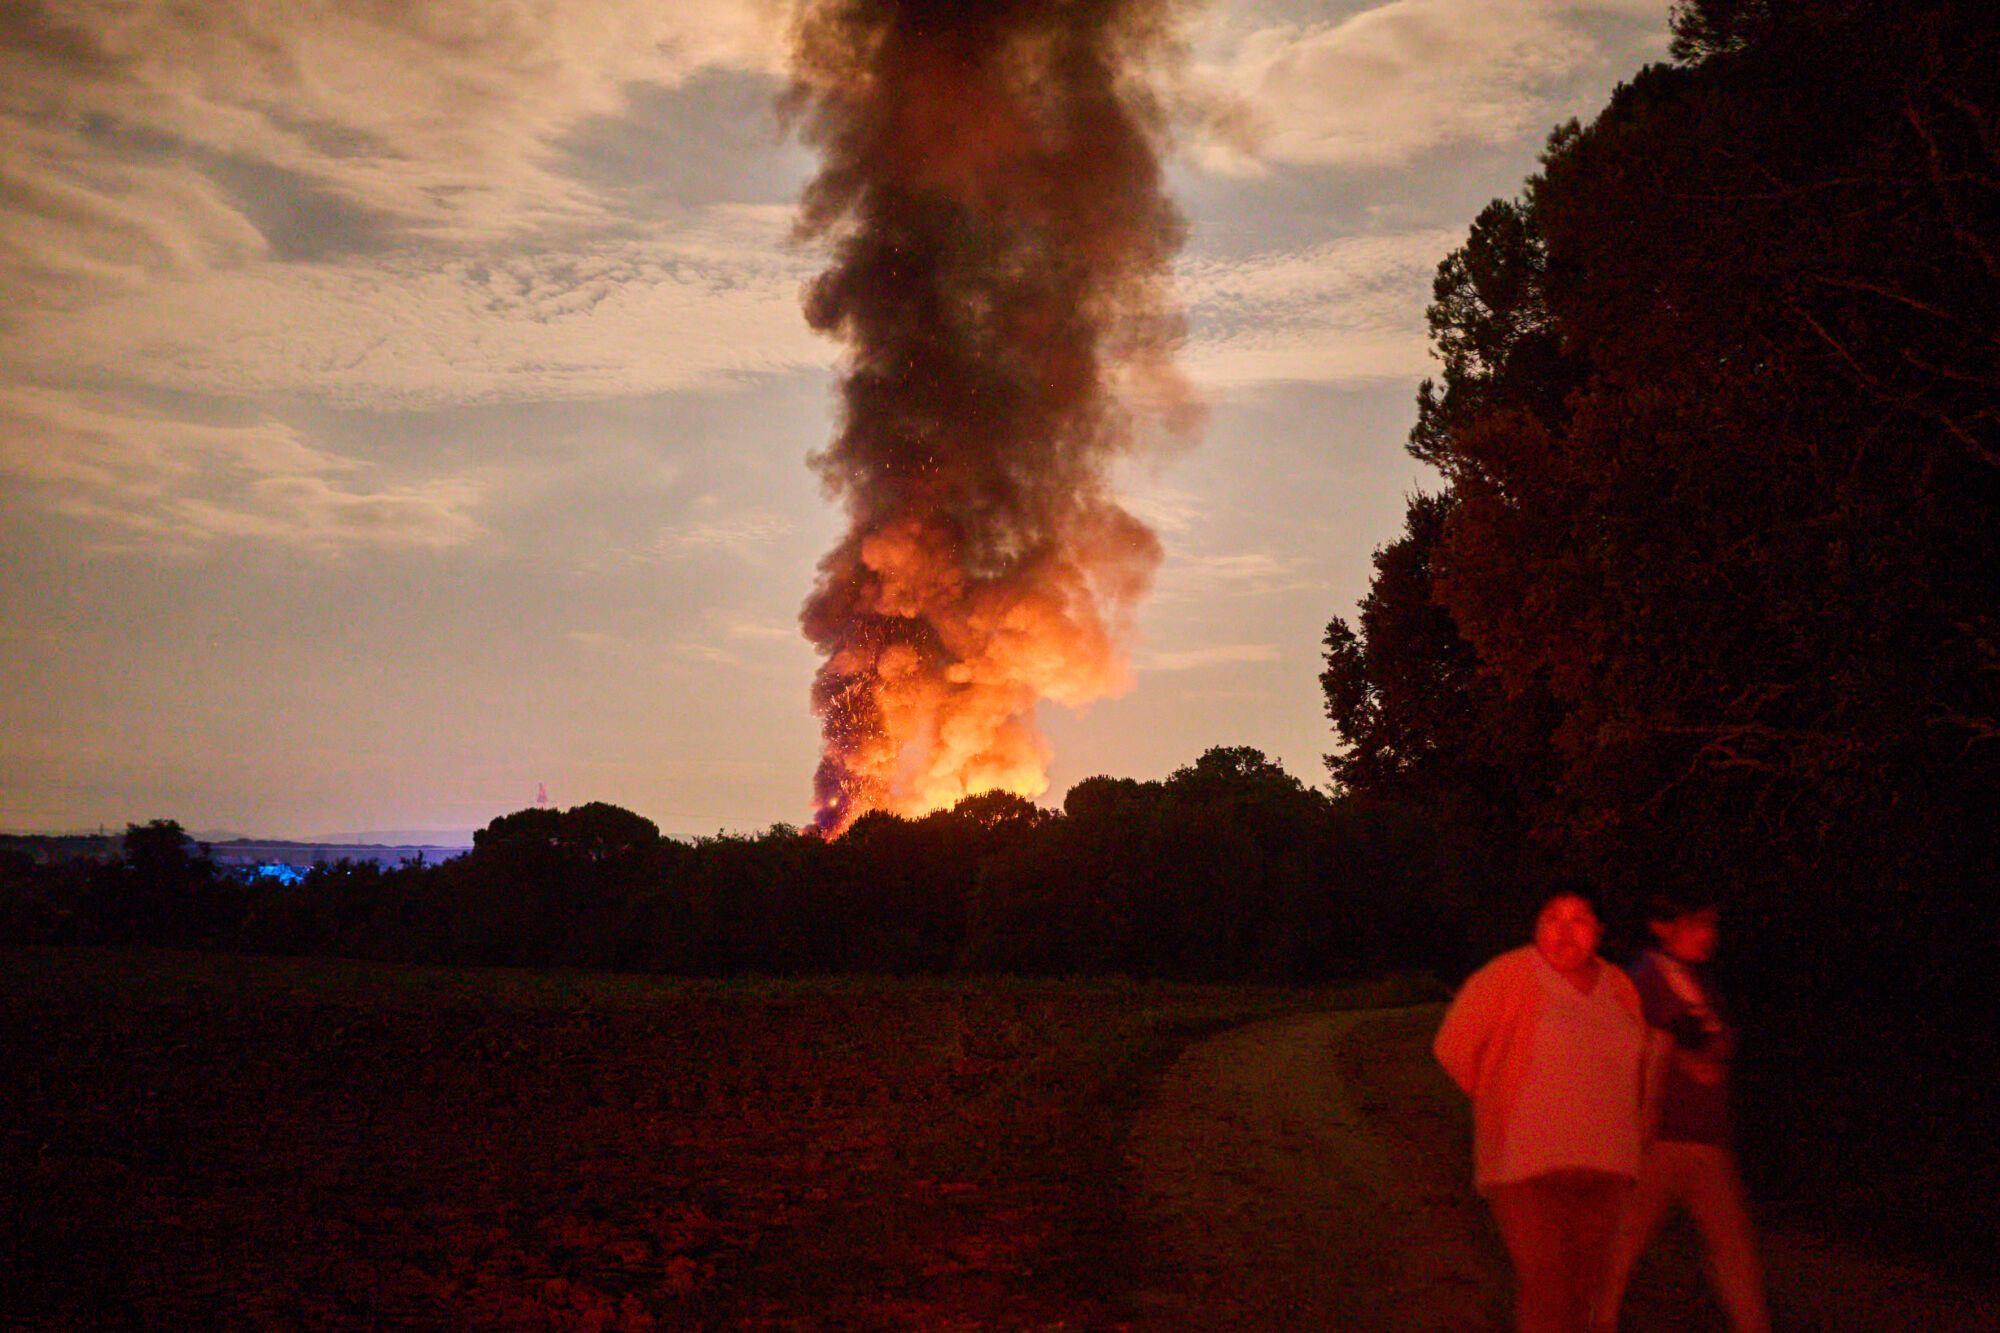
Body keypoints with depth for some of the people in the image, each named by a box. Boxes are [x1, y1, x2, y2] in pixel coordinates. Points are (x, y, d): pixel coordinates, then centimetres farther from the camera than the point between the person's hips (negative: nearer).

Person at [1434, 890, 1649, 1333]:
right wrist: (1500, 1100, 5)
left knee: (1582, 1288, 9)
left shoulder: (1618, 988, 8)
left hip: (1601, 1166, 5)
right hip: (1528, 1164, -5)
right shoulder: (1507, 977, -8)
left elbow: (1638, 1066, 23)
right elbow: (1453, 1047, -4)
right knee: (1544, 1289, -12)